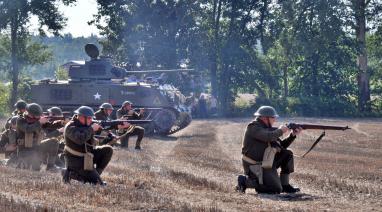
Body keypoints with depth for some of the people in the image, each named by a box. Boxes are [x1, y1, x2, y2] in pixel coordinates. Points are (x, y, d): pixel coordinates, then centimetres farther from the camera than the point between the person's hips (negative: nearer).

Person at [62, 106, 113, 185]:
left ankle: (95, 173, 3)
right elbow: (80, 139, -37)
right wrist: (91, 129, -27)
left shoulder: (87, 124, 3)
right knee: (97, 181, -14)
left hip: (88, 155, 9)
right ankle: (71, 173, 1)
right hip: (76, 160, -8)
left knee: (108, 150, -3)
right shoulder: (70, 127, -21)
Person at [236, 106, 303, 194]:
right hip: (255, 167, -10)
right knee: (276, 190, -16)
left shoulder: (266, 129, 13)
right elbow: (268, 137, -32)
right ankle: (245, 180, -5)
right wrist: (280, 131, -13)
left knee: (287, 154, 5)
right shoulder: (254, 127, -15)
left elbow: (282, 146, 17)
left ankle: (285, 185, 8)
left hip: (265, 163, 10)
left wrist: (292, 135, 4)